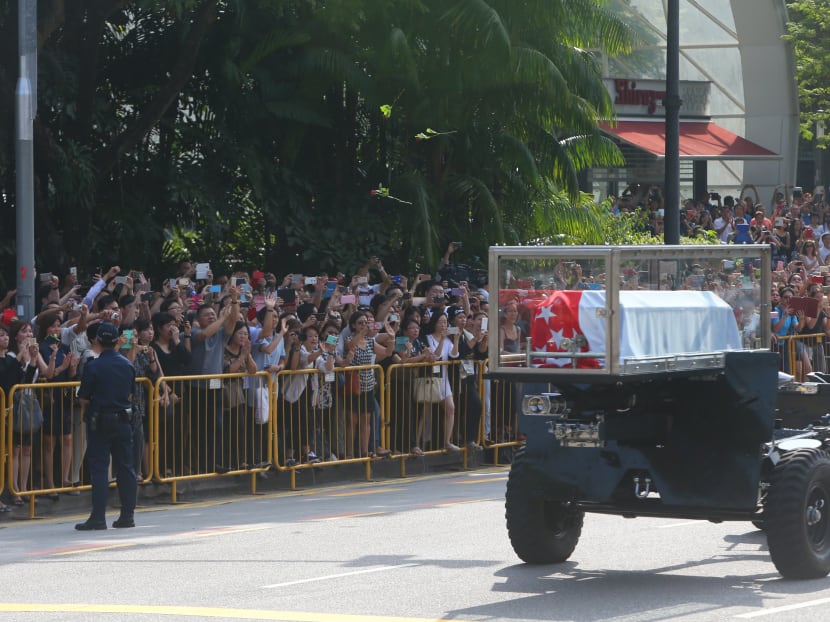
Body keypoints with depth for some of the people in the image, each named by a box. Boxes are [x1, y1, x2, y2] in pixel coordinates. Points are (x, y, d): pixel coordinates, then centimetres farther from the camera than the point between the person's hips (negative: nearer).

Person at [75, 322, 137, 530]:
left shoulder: (92, 367, -13)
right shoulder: (127, 365, 2)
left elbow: (84, 398, -8)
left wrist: (88, 412, 11)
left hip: (99, 421, -4)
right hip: (123, 420, 4)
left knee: (98, 468, -2)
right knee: (125, 467, 9)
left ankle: (98, 517, -6)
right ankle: (127, 515, 12)